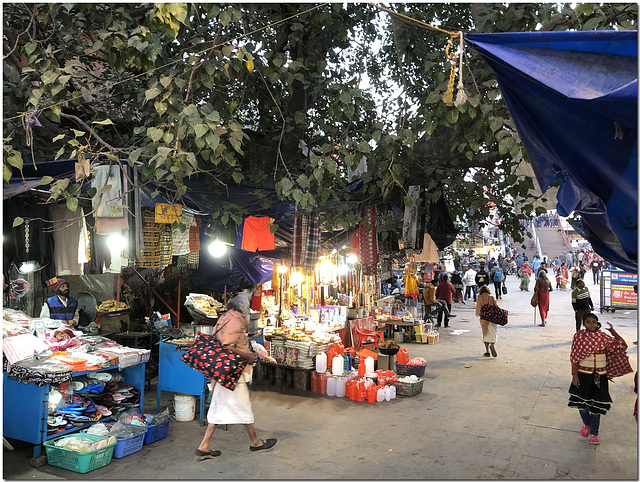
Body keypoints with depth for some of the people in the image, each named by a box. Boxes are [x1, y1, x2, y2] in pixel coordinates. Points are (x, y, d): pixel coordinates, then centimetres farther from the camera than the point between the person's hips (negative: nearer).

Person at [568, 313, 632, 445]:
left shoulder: (602, 336, 1)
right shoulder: (579, 336, -5)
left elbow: (621, 345, 0)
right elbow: (575, 357, -4)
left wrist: (613, 331, -11)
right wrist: (574, 374, -9)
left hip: (599, 376, 1)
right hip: (583, 374, -1)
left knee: (597, 404, 3)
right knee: (582, 402, 3)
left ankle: (593, 434, 16)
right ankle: (586, 424, 33)